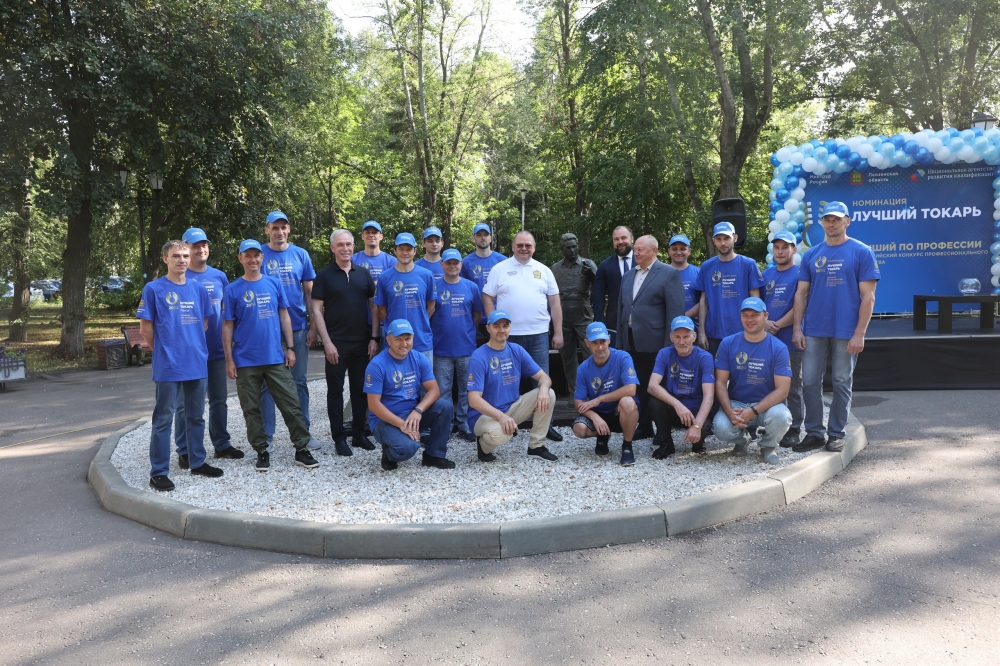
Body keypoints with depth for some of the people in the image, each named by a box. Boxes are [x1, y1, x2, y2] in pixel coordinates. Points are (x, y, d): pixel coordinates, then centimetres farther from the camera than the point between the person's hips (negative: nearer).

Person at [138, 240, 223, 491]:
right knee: (163, 419, 2)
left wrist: (192, 346, 10)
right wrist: (164, 350, 4)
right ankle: (158, 472, 8)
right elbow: (145, 328, -3)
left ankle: (198, 462, 27)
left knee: (196, 416, 15)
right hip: (168, 367, -5)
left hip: (197, 364, 5)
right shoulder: (154, 289, -5)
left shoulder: (199, 289, 7)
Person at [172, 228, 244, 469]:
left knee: (219, 400, 12)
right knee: (186, 403, 4)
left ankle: (222, 444, 24)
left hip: (216, 350, 4)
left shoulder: (220, 276, 8)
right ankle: (184, 451, 13)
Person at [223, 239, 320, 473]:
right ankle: (262, 451, 20)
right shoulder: (232, 290, 0)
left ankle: (302, 449, 8)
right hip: (246, 361, -1)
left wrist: (290, 347, 2)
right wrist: (229, 359, -4)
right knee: (252, 409, 7)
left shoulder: (274, 284, 5)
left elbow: (284, 316, 8)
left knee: (291, 404, 1)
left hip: (276, 357, 1)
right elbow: (228, 326, 0)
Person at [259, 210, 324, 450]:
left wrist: (313, 326, 1)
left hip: (298, 328, 2)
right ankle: (266, 435, 13)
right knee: (267, 383, 4)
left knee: (299, 381, 8)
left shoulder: (300, 254, 5)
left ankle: (303, 431, 17)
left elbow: (309, 292, 7)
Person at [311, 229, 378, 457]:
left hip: (362, 343, 3)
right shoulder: (324, 276, 0)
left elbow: (373, 307, 9)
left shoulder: (364, 274, 8)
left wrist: (374, 338, 1)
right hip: (336, 343, -3)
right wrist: (327, 342, -12)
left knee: (361, 389, 9)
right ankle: (339, 439, 10)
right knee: (336, 391, 3)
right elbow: (317, 310, -5)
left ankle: (359, 434, 20)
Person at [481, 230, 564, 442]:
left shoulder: (544, 270, 8)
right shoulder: (500, 269, 2)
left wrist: (558, 333, 4)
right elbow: (488, 298, 1)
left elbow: (554, 303, 9)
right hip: (509, 334, -1)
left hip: (539, 334, 2)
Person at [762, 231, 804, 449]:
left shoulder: (799, 274, -4)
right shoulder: (767, 274, 13)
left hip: (790, 339, -5)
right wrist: (764, 322, -5)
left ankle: (794, 430, 8)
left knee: (792, 387, 2)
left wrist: (777, 326, -13)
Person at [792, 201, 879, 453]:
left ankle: (837, 434, 17)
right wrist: (797, 328, 1)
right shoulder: (811, 255, 9)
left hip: (846, 332, -3)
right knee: (810, 382, 4)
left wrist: (859, 334, -12)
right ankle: (814, 433, 15)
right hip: (814, 331, 3)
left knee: (842, 383, 6)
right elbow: (801, 293, 10)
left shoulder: (862, 252, -2)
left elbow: (868, 296, -6)